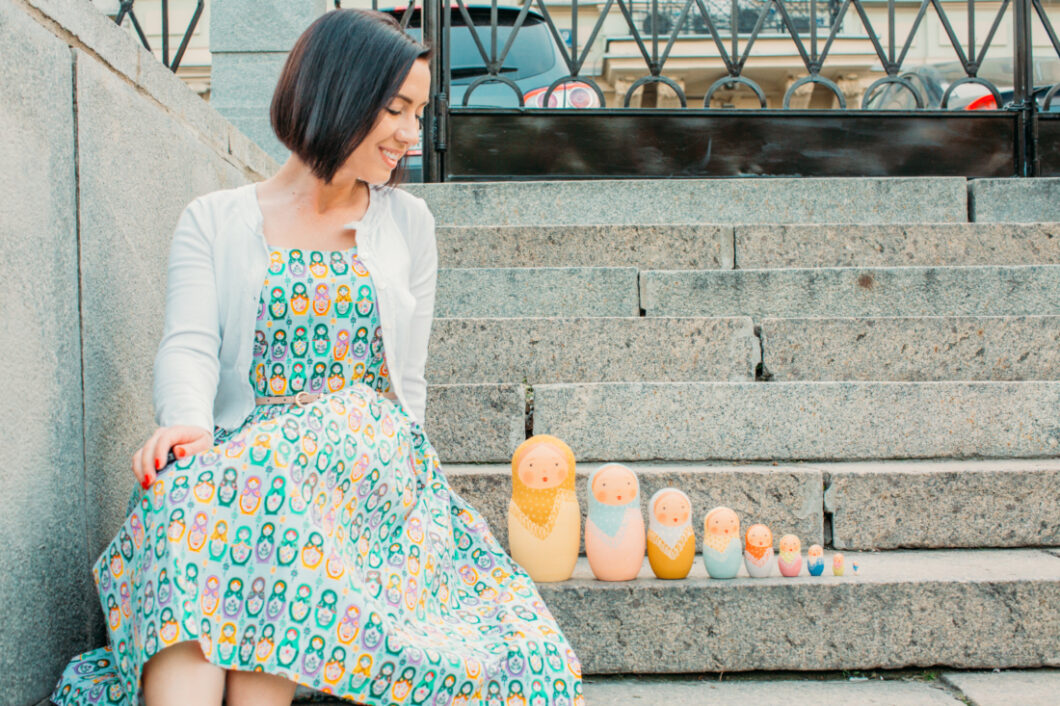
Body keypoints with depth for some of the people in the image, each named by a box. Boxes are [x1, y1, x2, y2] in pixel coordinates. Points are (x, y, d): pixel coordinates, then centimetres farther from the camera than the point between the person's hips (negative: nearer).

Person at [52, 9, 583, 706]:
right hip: (239, 452, 0)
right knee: (184, 486, -35)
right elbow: (189, 347, -4)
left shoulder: (407, 222, 16)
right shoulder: (213, 222, 12)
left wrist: (389, 470, 0)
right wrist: (188, 424, -26)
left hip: (373, 460, 0)